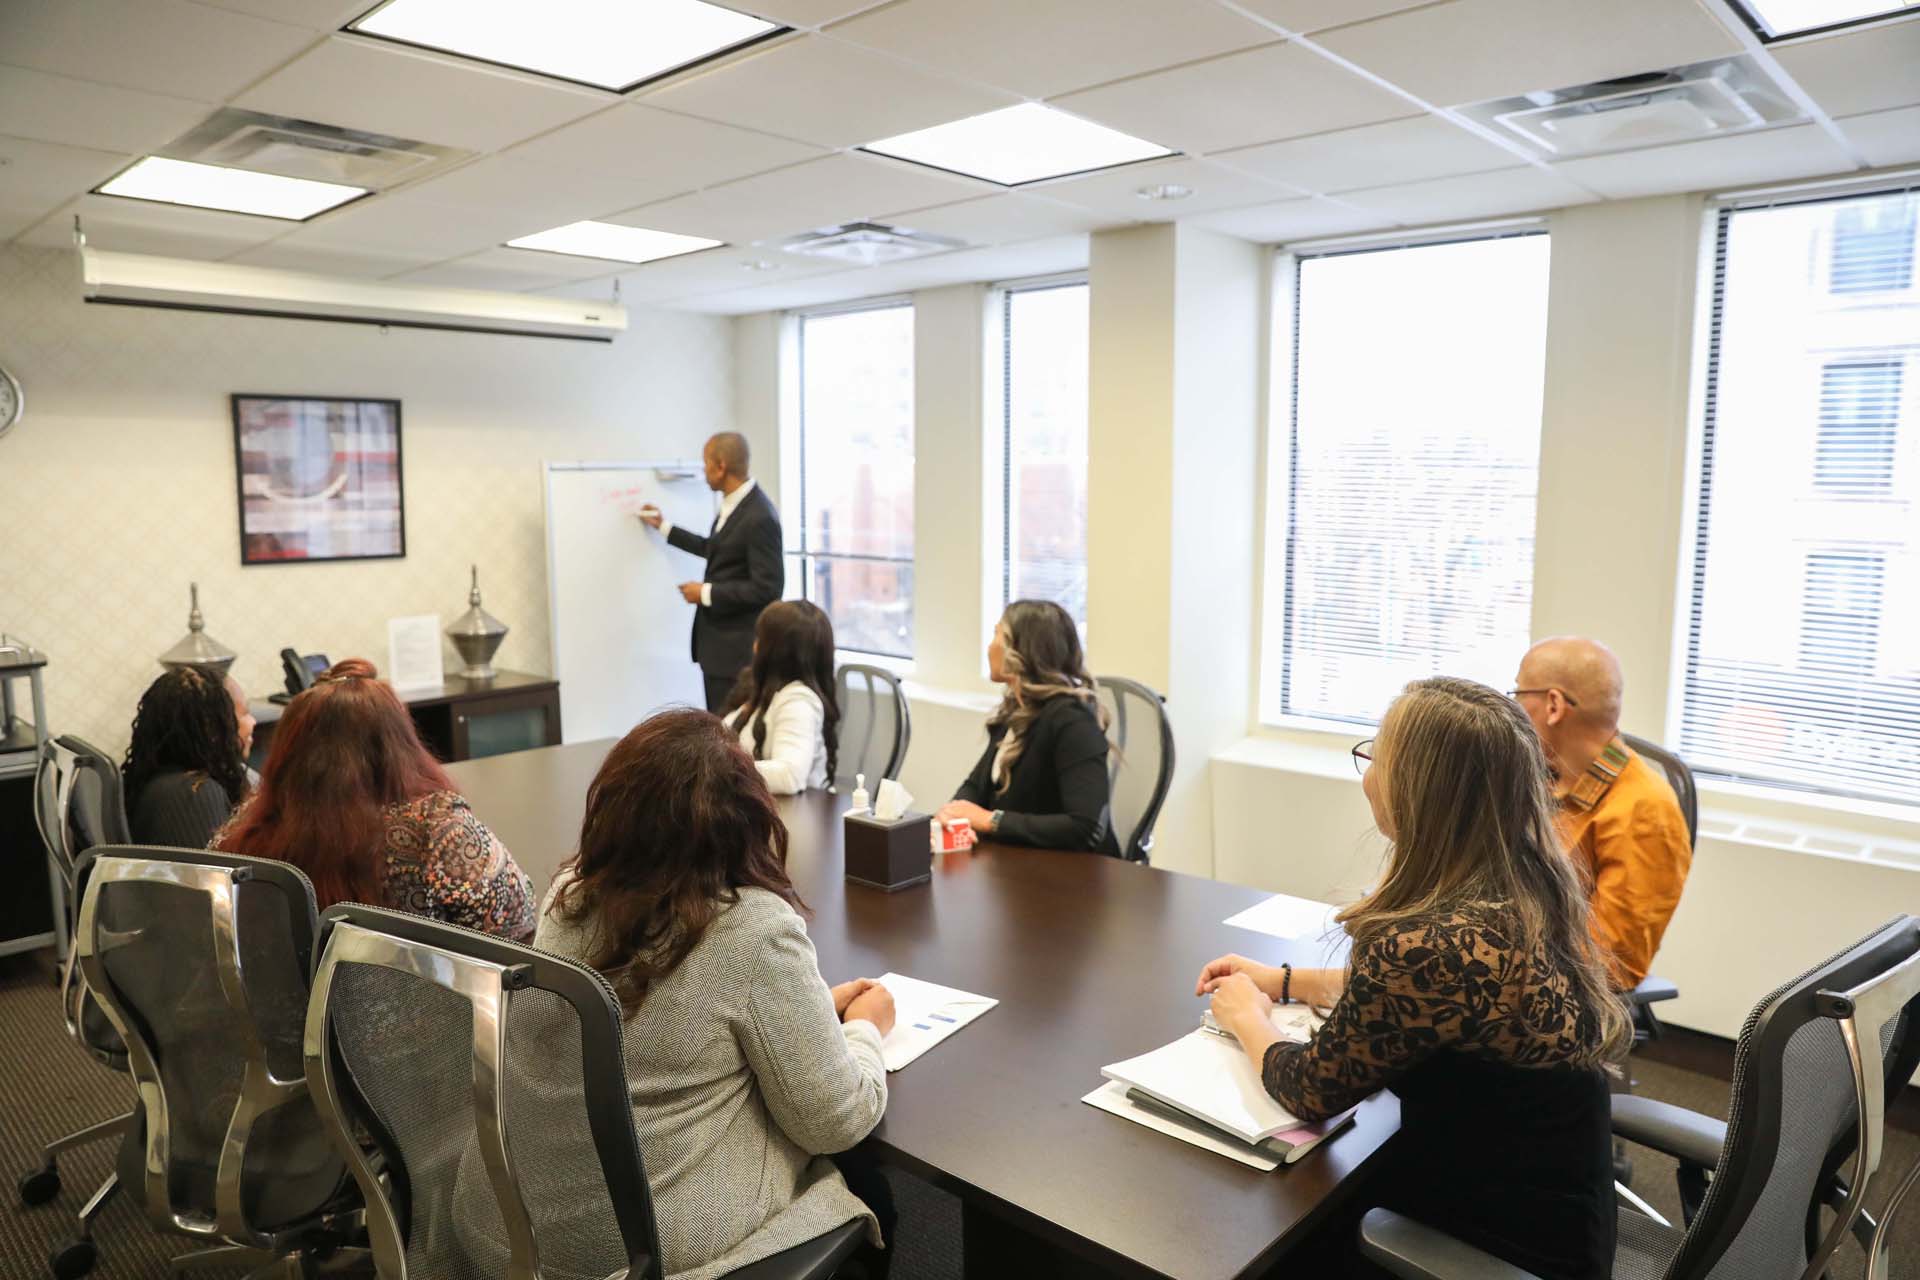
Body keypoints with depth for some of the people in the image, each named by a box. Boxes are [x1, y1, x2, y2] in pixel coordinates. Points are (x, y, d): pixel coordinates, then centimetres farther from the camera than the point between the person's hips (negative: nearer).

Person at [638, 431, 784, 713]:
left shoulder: (760, 516, -22)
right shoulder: (731, 503, 8)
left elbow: (768, 588, -24)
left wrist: (706, 593, -17)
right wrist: (664, 527, 31)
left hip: (737, 647, -10)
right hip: (718, 640, 10)